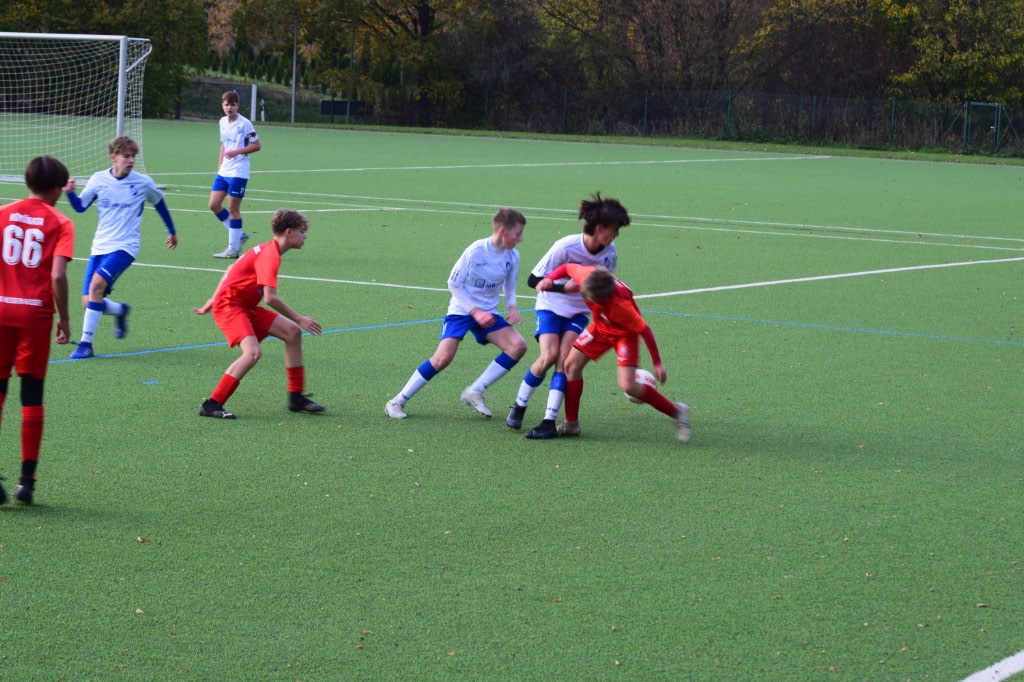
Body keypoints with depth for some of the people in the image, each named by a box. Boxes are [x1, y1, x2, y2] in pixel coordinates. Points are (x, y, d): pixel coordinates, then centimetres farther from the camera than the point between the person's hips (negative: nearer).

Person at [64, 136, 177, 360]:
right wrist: (70, 193, -13)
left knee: (97, 283, -28)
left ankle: (86, 343, -22)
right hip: (100, 247, 4)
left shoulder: (143, 183, -4)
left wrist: (172, 232, 25)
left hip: (125, 247, -4)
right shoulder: (98, 180, 0)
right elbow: (80, 207, 9)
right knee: (88, 303, -3)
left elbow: (160, 204, 14)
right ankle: (120, 310, 32)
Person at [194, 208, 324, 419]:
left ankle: (296, 397, 10)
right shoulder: (270, 256, -19)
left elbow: (233, 271, 21)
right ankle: (212, 405, -24)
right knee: (253, 352, -28)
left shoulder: (266, 250, 12)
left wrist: (213, 301, 25)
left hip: (246, 307, 10)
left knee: (292, 332, 4)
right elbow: (270, 298, -28)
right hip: (229, 306, -10)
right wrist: (299, 319, -21)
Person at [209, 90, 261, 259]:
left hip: (238, 172, -7)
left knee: (233, 208, -4)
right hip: (224, 171, 7)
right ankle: (239, 235, 17)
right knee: (214, 204, 3)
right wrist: (219, 165, 18)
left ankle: (233, 250, 3)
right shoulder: (223, 122, 10)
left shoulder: (244, 124, -11)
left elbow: (256, 145, -10)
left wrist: (236, 152, -20)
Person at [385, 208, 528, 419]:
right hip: (461, 309, -5)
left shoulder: (513, 256, -3)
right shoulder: (476, 251, -19)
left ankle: (475, 392, -5)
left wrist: (512, 307, -7)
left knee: (518, 346, -15)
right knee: (444, 357, -22)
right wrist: (475, 311, -18)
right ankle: (398, 401, -8)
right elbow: (454, 284, -11)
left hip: (487, 313, 5)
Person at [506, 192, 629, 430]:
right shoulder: (566, 247, -24)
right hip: (551, 306, -3)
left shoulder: (610, 252, -9)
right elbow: (534, 280, -19)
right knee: (549, 355, -20)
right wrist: (565, 287, -31)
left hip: (578, 312, 3)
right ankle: (519, 406, 2)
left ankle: (550, 420, -18)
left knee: (564, 358, -17)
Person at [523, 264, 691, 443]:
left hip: (624, 333, -6)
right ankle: (571, 424, 14)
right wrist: (549, 279, -22)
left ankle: (676, 411, 1)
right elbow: (567, 267, -5)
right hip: (601, 327, 7)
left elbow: (645, 331, -29)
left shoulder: (621, 305, -42)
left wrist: (657, 364, -21)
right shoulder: (585, 274, -30)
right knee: (572, 364, 0)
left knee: (628, 386, -19)